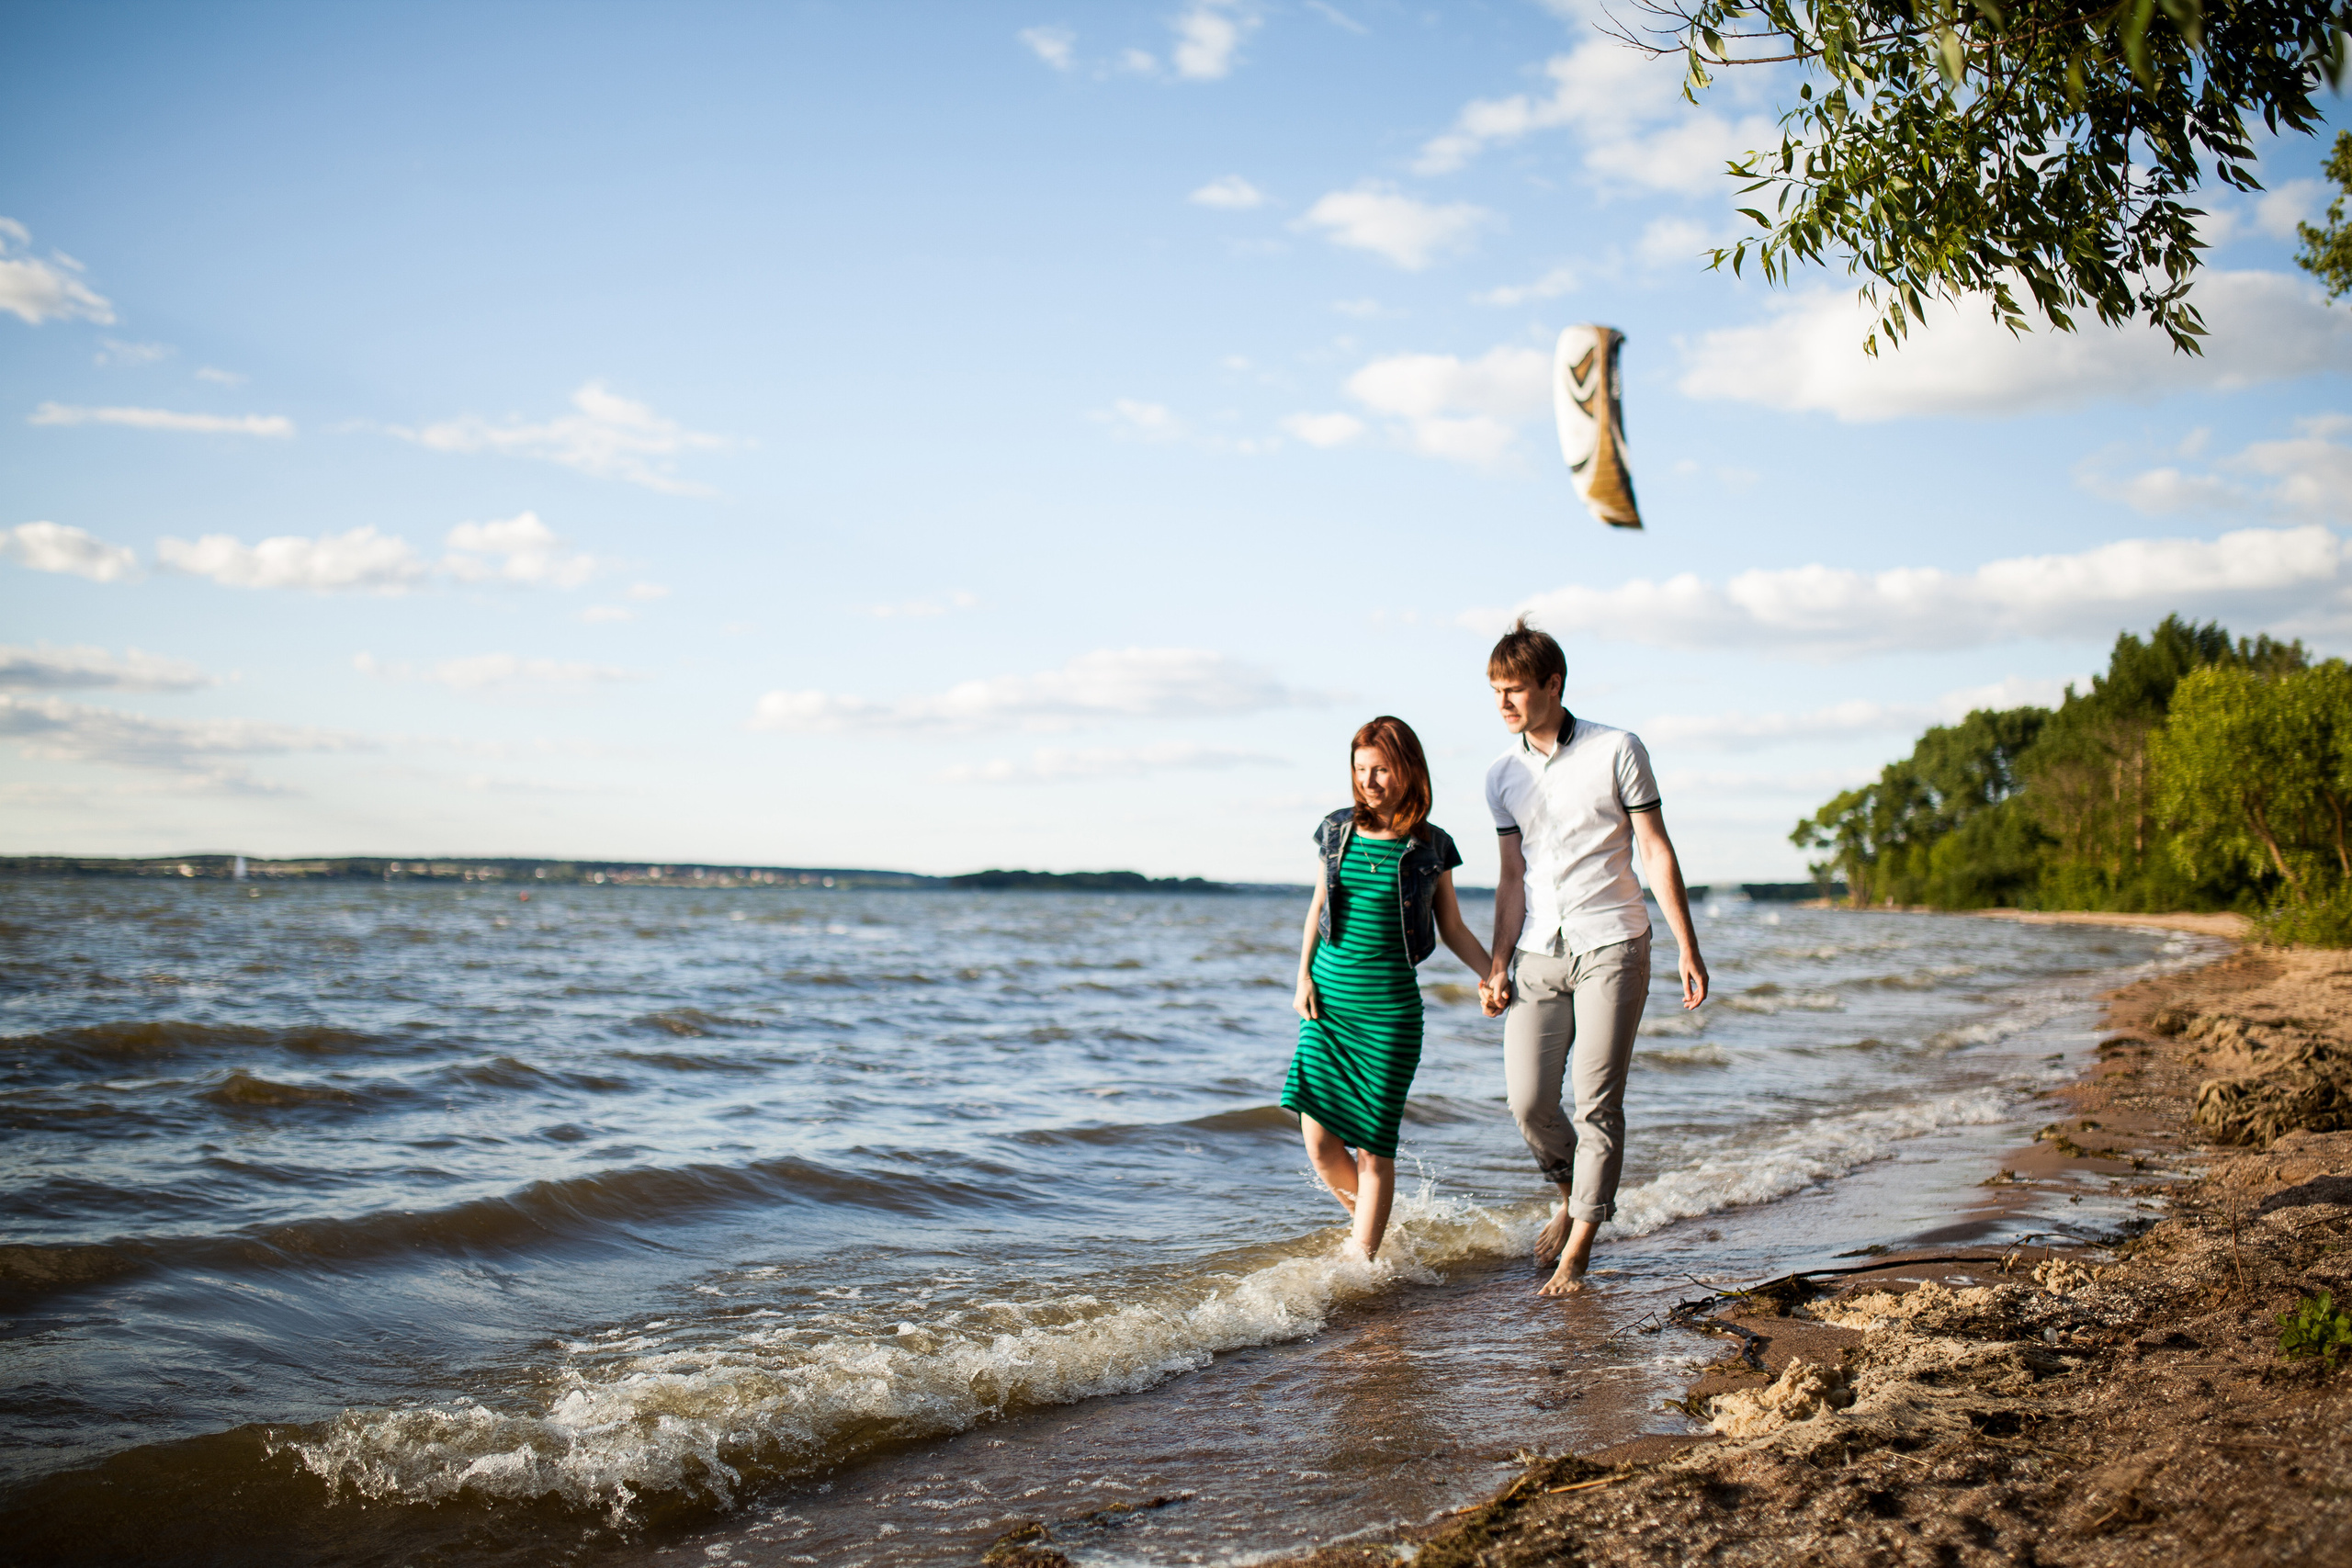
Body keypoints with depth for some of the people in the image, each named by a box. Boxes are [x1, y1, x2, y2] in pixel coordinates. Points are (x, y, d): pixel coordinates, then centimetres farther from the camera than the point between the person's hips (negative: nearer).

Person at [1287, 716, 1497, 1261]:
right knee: (1320, 1142, -2)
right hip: (1328, 1000, 3)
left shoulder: (1429, 847, -2)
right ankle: (1374, 1226, 26)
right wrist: (1304, 977, 4)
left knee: (1374, 1147, -3)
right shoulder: (1338, 830, 4)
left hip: (1389, 1009, -2)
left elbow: (1453, 929, 6)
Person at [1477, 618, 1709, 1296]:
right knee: (1528, 1101, -4)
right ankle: (1571, 1196, 26)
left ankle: (1576, 1254, 4)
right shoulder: (1503, 775, 8)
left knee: (1596, 1101, -6)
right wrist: (1497, 966, 5)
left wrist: (1687, 948, -5)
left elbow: (1656, 851, -2)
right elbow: (1513, 876, 12)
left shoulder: (1616, 750, -4)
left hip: (1610, 947, -3)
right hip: (1539, 955, 4)